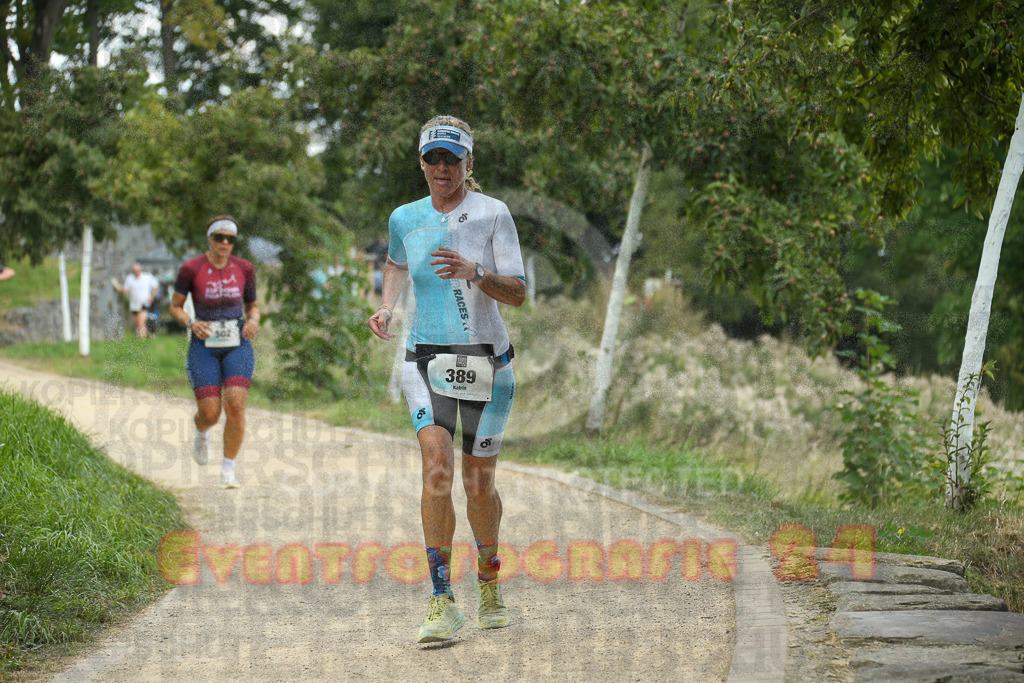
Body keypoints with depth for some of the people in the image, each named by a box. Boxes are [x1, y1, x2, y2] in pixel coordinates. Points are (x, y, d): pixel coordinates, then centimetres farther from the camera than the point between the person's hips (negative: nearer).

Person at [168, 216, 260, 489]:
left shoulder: (244, 268, 2)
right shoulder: (191, 269, -6)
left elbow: (253, 305, 15)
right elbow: (175, 306, 3)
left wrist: (254, 320, -7)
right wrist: (191, 323, -16)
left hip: (237, 345, 2)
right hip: (204, 346, -2)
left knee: (236, 406, -17)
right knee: (210, 414, -7)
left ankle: (228, 470, -4)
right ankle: (200, 431, 33)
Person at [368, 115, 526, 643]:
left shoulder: (492, 214, -4)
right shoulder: (405, 218, 6)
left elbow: (518, 293, -9)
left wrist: (474, 273, -26)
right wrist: (385, 307, 11)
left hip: (486, 361, -1)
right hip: (426, 361, 1)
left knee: (479, 481, 4)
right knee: (437, 462, -19)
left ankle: (489, 584, 31)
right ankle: (442, 604, -20)